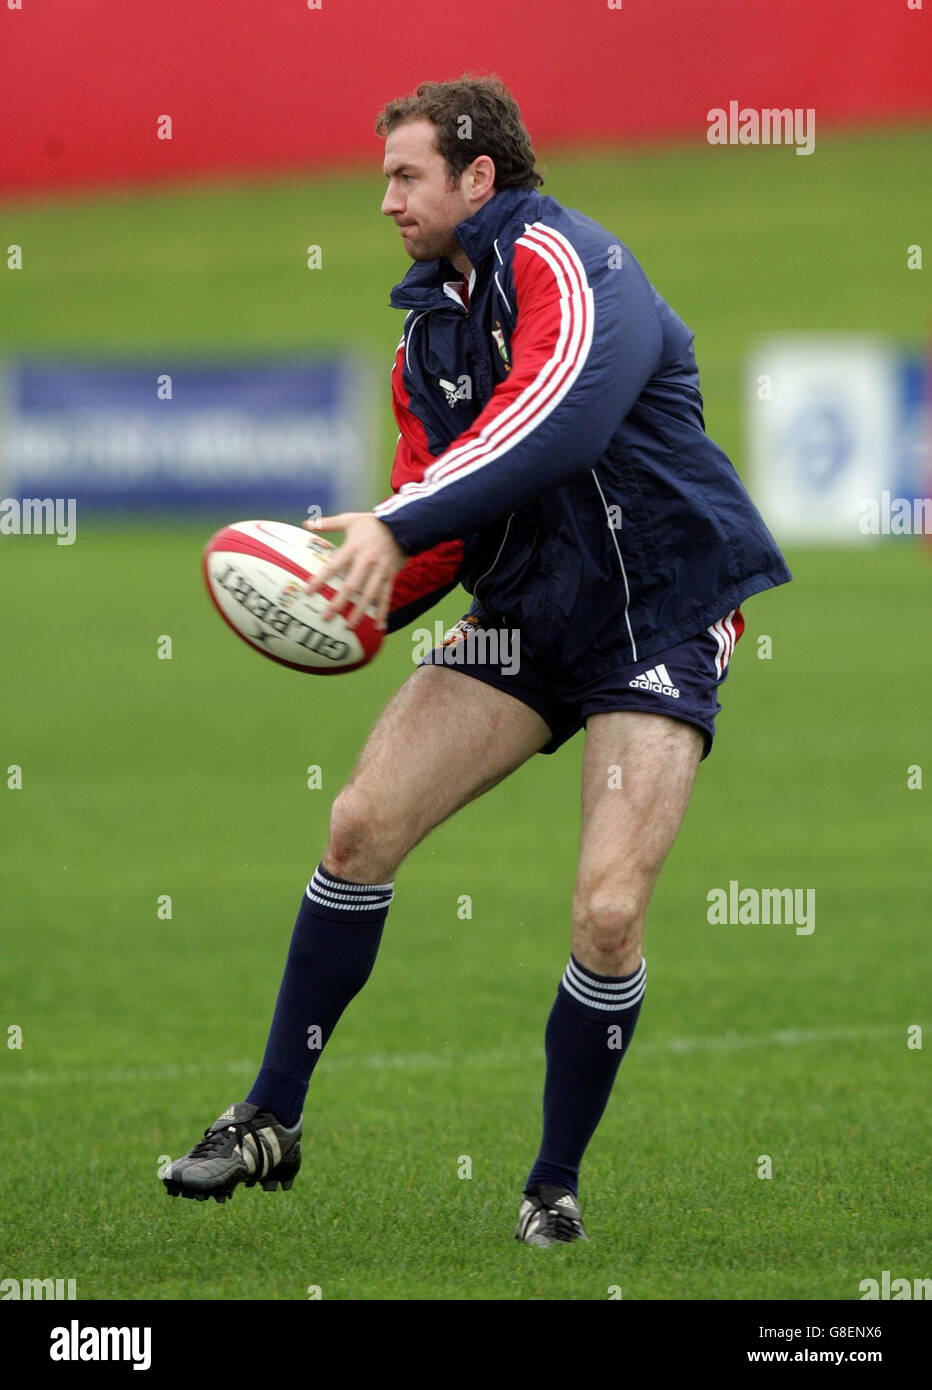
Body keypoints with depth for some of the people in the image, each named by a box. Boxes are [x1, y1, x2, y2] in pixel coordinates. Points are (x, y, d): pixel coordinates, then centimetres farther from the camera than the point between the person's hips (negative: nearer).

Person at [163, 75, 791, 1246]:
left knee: (608, 912, -16)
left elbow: (562, 413, -36)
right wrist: (354, 602, -6)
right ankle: (271, 1124, 5)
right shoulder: (430, 328, 10)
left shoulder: (563, 260, -17)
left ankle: (556, 1184, 4)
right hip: (526, 614, 7)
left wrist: (398, 523, -42)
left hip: (659, 612, -7)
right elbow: (439, 526, 15)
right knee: (361, 821, -6)